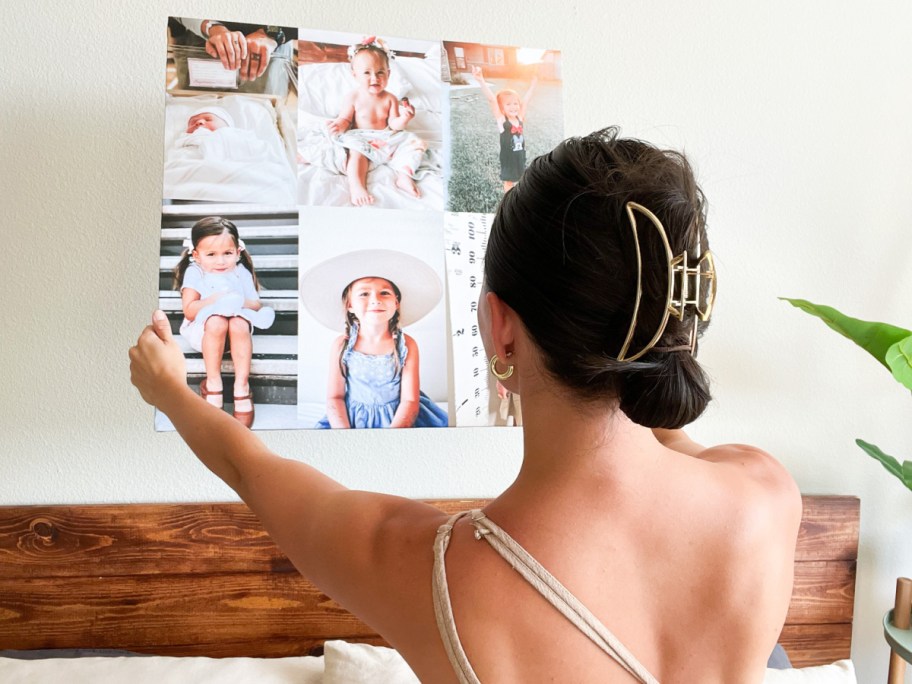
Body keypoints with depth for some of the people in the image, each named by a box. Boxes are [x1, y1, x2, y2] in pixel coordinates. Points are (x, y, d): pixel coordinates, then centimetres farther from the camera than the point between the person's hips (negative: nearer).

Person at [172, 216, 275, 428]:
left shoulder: (241, 273, 5)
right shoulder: (195, 273, -1)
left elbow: (257, 305, 3)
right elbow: (189, 311, -9)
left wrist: (242, 303, -18)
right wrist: (215, 300, -21)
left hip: (237, 320, 2)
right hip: (204, 330, -1)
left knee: (239, 324, -35)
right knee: (216, 322, -37)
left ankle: (242, 385, -30)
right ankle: (213, 383, -24)